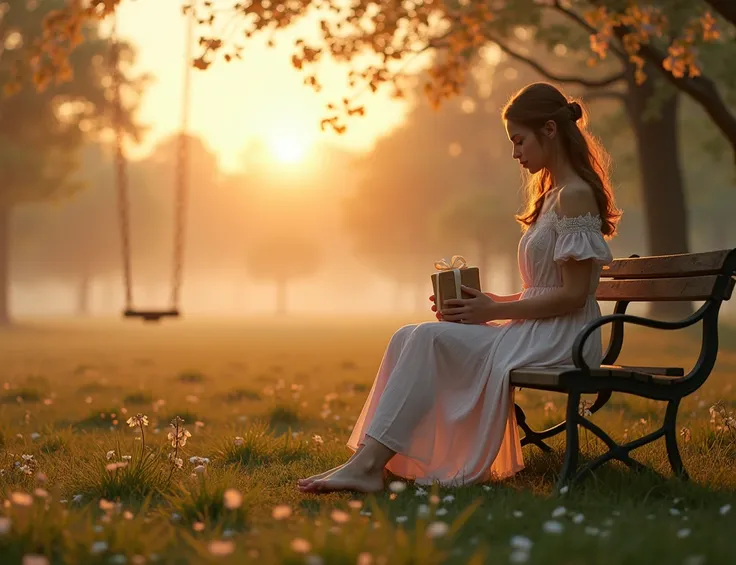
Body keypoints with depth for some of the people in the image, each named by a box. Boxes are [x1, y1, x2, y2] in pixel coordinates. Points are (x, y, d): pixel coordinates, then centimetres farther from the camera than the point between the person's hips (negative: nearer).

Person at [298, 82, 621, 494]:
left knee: (429, 339, -24)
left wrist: (494, 311, -14)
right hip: (535, 333, 9)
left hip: (559, 338, -9)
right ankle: (371, 458, -15)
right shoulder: (553, 194, 20)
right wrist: (489, 301, 5)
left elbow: (573, 295, -17)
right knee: (410, 338, -6)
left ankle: (369, 464, -25)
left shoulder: (575, 195, -11)